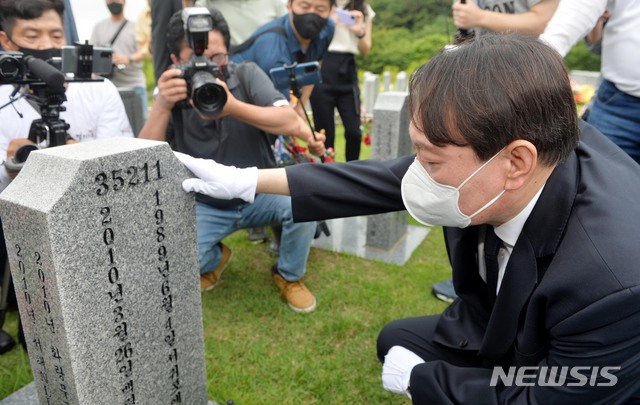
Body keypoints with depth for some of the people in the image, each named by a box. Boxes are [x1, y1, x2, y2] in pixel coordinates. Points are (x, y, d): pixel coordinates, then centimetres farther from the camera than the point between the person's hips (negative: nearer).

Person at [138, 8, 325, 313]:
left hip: (259, 193, 0)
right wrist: (162, 107, -34)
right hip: (205, 206, 1)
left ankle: (288, 275, 2)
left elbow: (291, 122, -24)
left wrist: (233, 106, -39)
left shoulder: (246, 74, -9)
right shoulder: (173, 93, -8)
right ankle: (215, 257, 18)